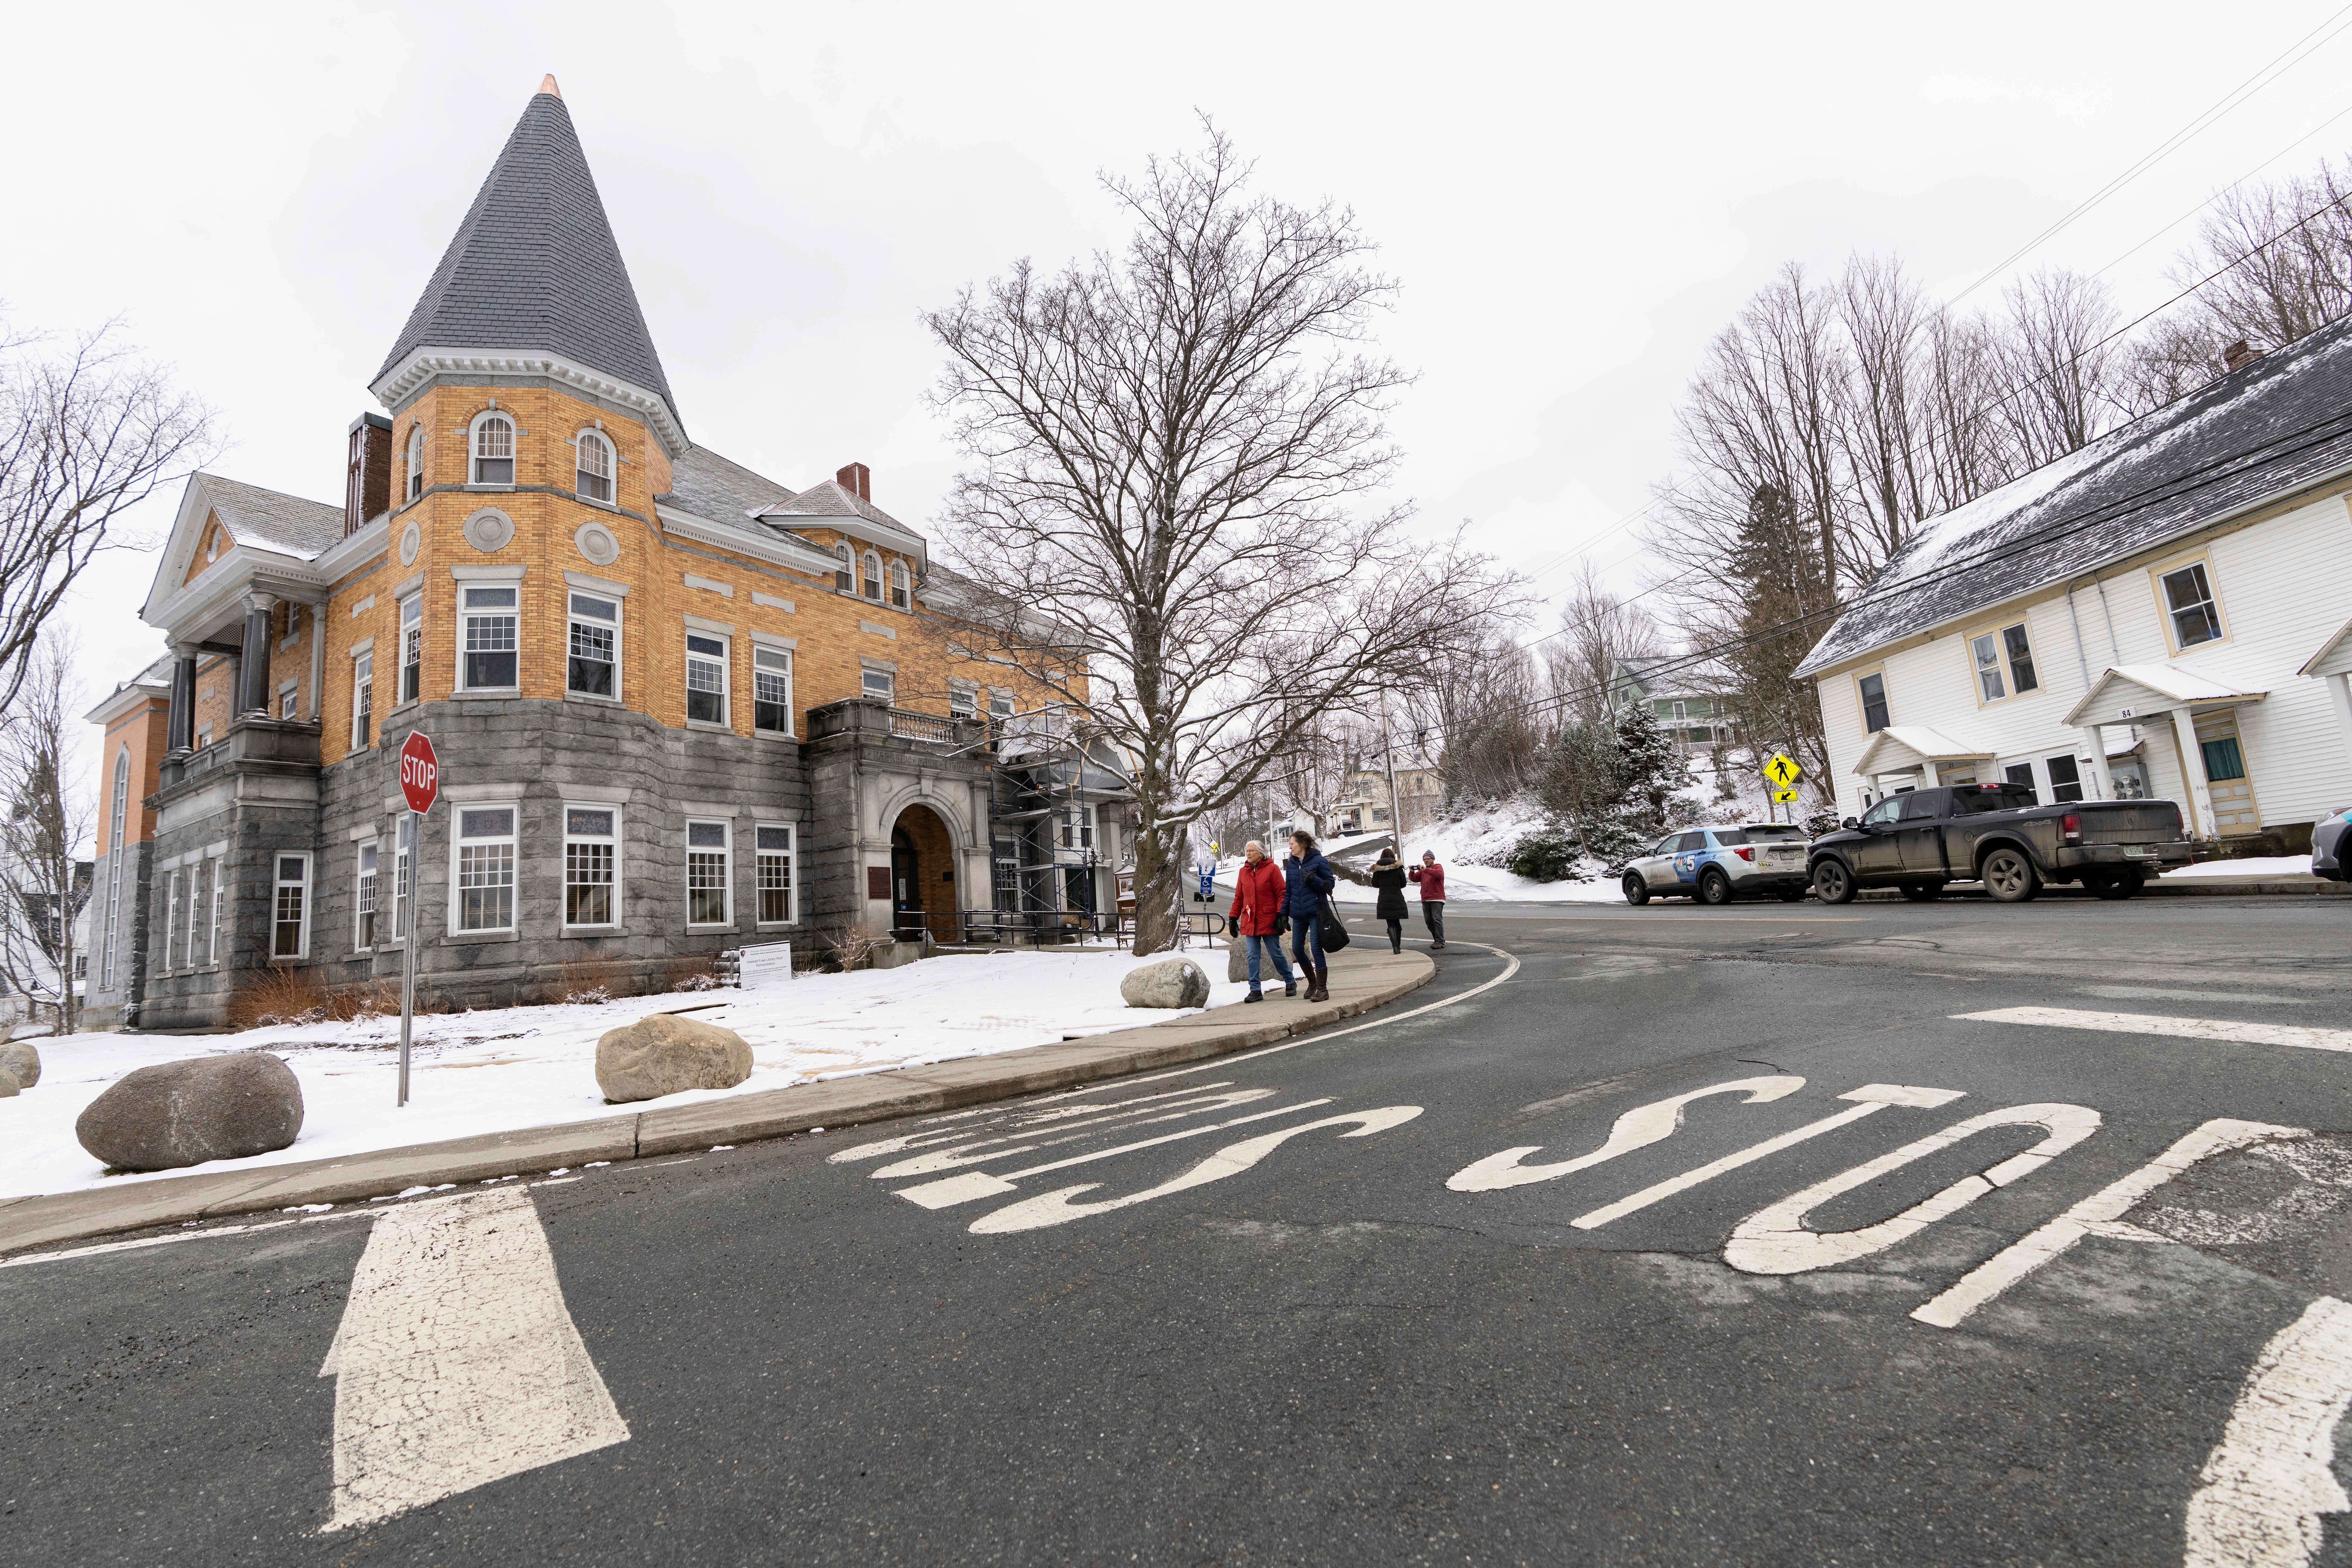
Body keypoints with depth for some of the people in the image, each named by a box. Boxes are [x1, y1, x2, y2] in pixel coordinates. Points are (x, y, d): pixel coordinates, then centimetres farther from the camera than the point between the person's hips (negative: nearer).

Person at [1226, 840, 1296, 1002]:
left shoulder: (1272, 869, -4)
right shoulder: (1243, 872, 10)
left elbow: (1282, 893, -6)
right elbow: (1239, 897, 13)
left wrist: (1281, 915, -13)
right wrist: (1233, 918, 9)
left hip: (1269, 921, -4)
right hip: (1250, 922, 4)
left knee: (1276, 954, 4)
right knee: (1253, 957, 1)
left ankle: (1290, 983, 24)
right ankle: (1255, 990, 6)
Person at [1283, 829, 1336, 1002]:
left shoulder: (1319, 861, -7)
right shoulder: (1291, 864, 10)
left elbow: (1330, 883, -6)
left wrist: (1314, 880, -22)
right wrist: (1284, 913, 10)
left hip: (1316, 913, -6)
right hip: (1298, 914, 6)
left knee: (1316, 949, -8)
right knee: (1297, 949, 8)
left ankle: (1322, 989, 2)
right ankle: (1312, 983, 27)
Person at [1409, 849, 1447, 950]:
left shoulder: (1438, 867, 2)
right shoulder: (1422, 870, 22)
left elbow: (1440, 874, -22)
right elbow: (1415, 879, 9)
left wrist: (1426, 870, -31)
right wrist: (1412, 872, -13)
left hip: (1437, 899, -7)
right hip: (1426, 900, 7)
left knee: (1437, 919, -15)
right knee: (1429, 921, 8)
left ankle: (1440, 942, -17)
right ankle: (1437, 940, 18)